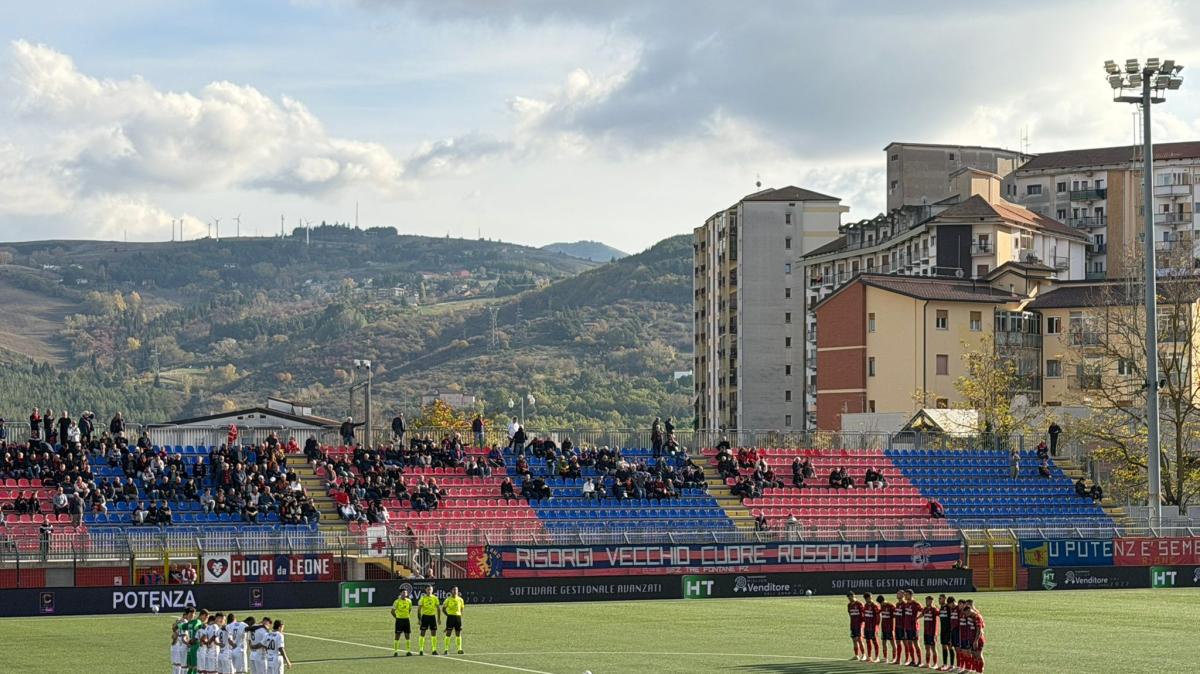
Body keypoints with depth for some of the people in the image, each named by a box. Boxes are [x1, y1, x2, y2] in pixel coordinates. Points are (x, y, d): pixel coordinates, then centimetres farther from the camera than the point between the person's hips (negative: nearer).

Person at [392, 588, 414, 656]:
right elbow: (392, 611, -4)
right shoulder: (397, 601, -8)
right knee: (397, 636, -2)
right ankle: (395, 651, 2)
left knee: (408, 636, 4)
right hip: (399, 620, -4)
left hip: (406, 620, 4)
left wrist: (407, 616, 11)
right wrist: (397, 618, -5)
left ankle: (408, 651, 11)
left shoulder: (409, 601, 5)